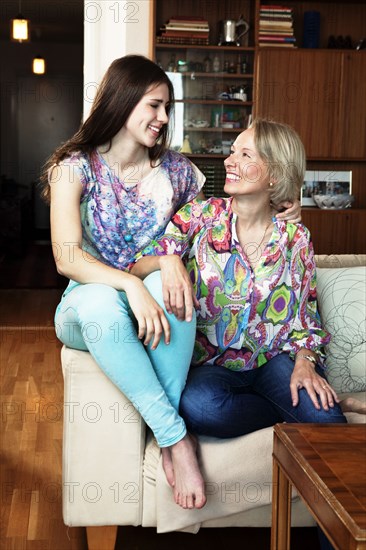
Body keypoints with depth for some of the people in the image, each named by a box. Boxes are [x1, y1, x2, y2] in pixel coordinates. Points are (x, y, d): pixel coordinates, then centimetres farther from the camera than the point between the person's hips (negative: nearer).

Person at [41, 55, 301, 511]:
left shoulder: (176, 170, 4)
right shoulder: (76, 167, -6)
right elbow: (67, 258, -19)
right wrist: (131, 285, -36)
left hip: (152, 304, 2)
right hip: (89, 309, -2)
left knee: (168, 281, -34)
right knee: (100, 302, -38)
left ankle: (165, 431, -28)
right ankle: (177, 436, -32)